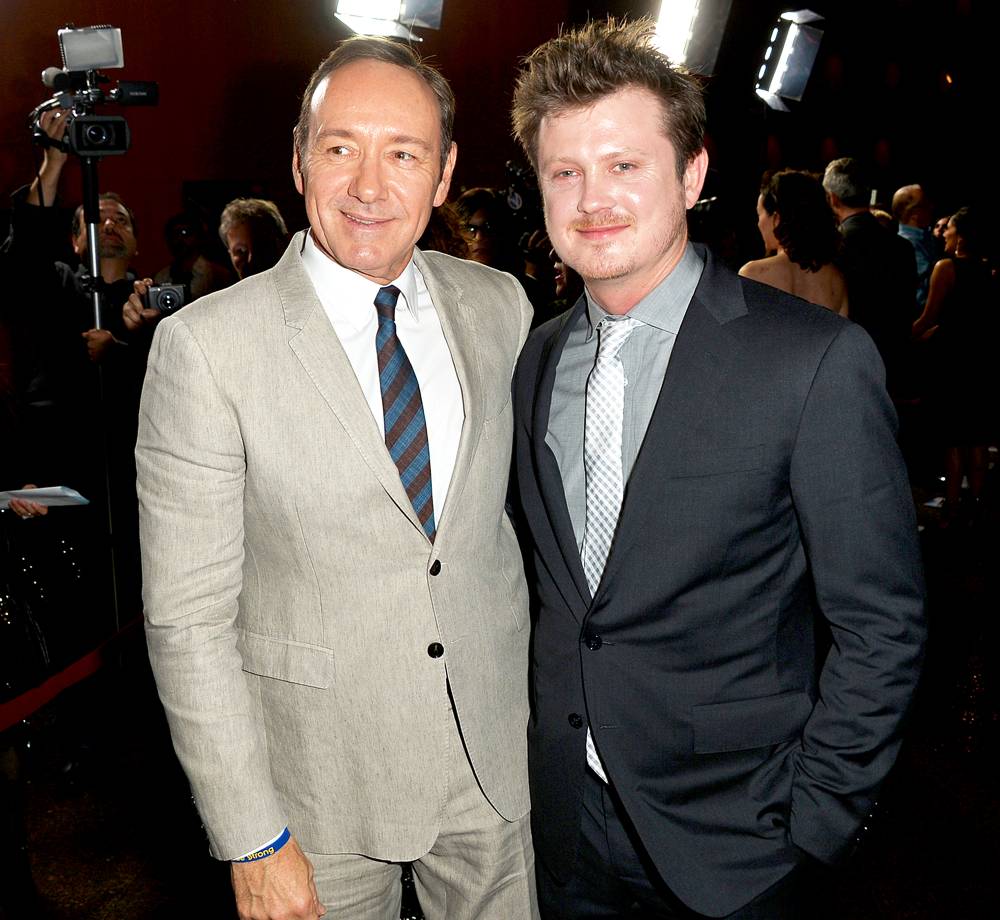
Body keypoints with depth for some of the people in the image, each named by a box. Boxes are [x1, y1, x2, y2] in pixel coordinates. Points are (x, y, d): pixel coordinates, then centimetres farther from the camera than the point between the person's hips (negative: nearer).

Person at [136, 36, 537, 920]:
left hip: (498, 754, 4)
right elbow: (189, 619, -14)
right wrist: (253, 842, -13)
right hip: (323, 778, -3)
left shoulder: (500, 306, -3)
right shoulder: (205, 346, -16)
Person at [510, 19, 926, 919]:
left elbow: (883, 624, -13)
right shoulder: (538, 359, 1)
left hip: (727, 836, -4)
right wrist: (543, 727, 5)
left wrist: (809, 817, -12)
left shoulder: (817, 359, -16)